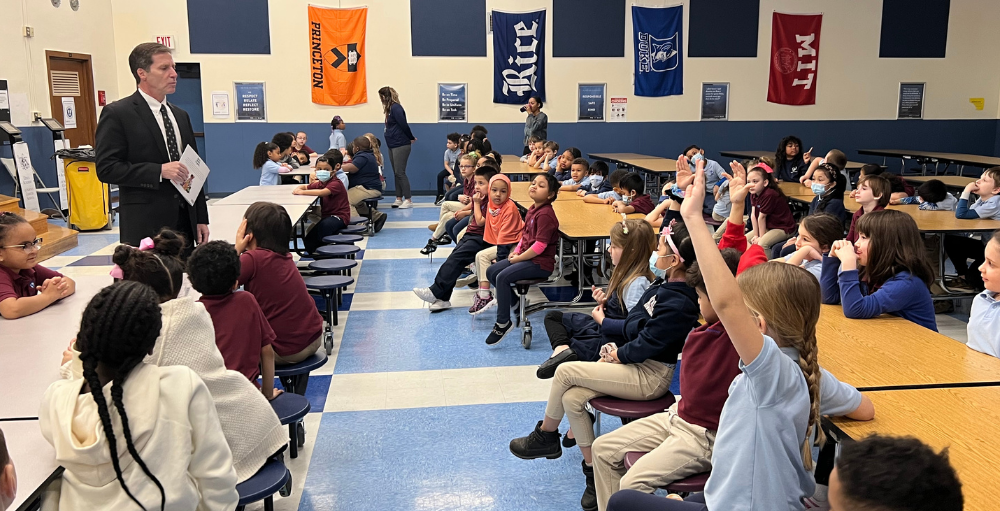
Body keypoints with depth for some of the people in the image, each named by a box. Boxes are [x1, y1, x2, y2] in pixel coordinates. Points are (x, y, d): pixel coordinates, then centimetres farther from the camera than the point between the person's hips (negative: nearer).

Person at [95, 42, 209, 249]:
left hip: (185, 221, 6)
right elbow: (106, 168, -10)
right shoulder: (117, 114, -3)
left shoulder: (181, 116, 16)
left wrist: (201, 218, 13)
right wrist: (159, 171, -19)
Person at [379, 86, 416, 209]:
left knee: (400, 173, -9)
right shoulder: (390, 108, 14)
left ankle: (408, 200, -6)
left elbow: (404, 125, -18)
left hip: (400, 145, -9)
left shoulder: (396, 108, -14)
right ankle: (399, 199, 15)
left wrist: (411, 138, -5)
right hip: (392, 145, 9)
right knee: (396, 173, 10)